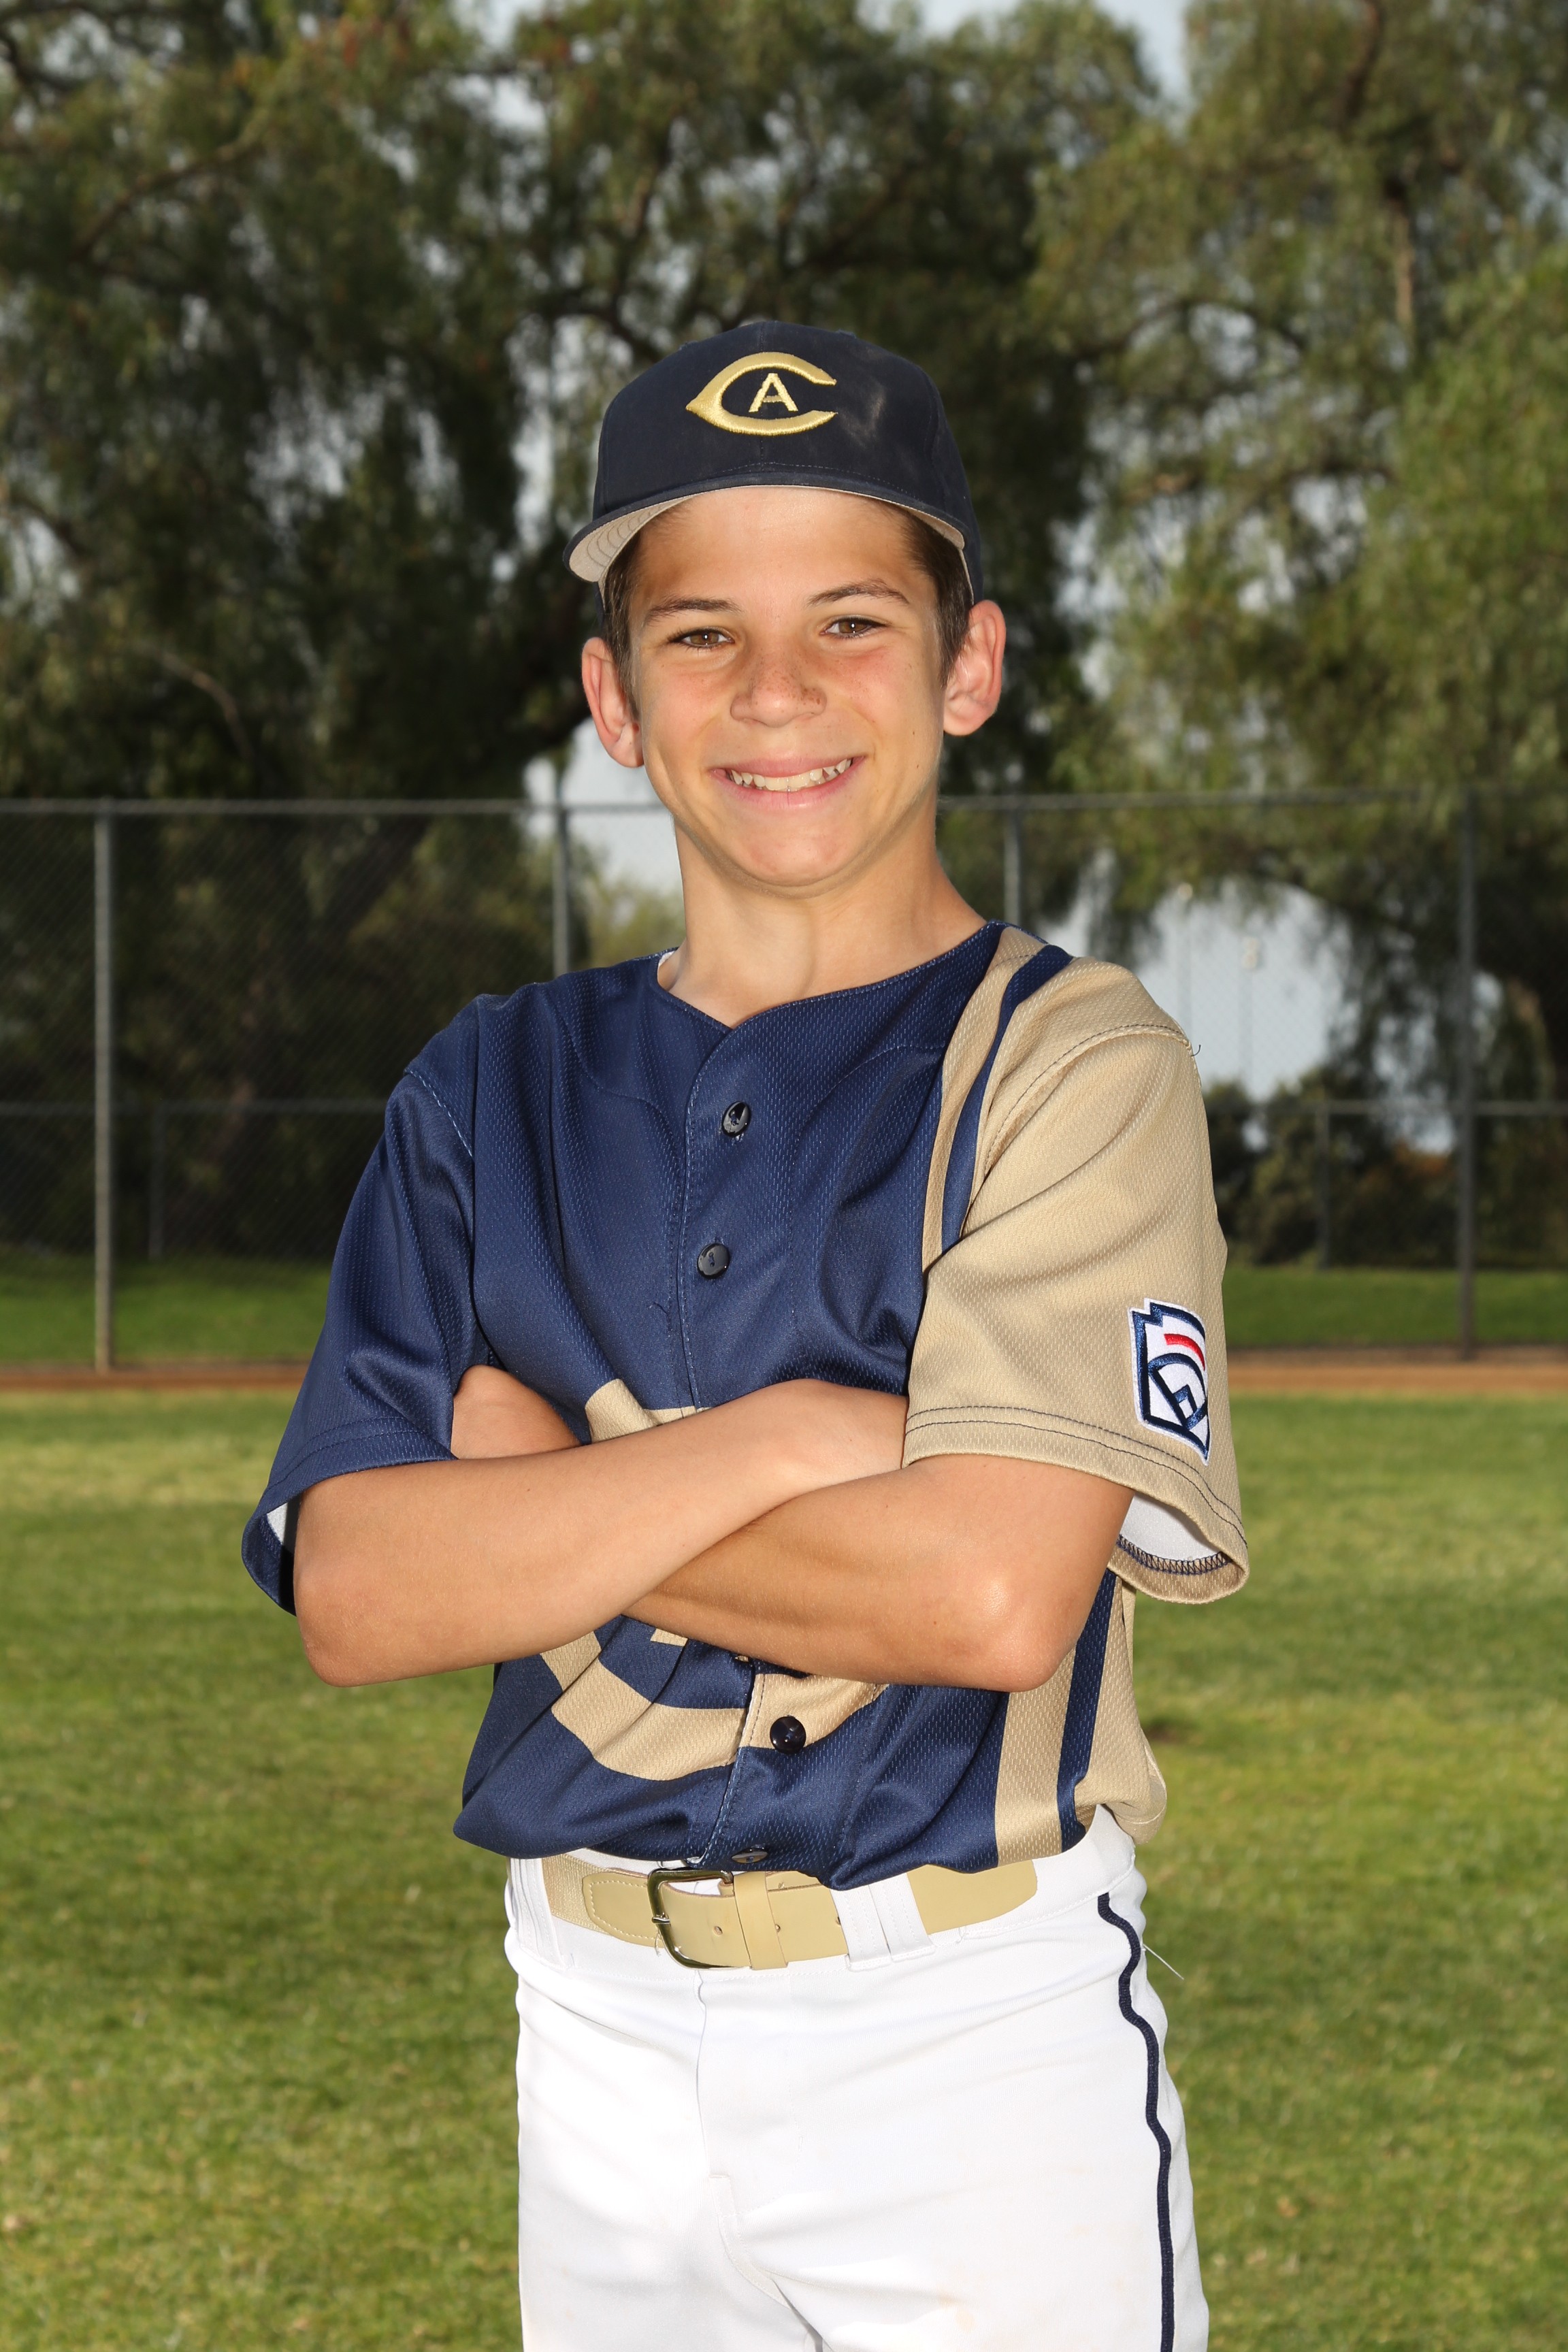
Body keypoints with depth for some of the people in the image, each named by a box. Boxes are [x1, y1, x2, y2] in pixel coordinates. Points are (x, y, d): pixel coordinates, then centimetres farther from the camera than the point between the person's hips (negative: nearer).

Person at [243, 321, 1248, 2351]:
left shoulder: (1072, 1061, -6)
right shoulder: (494, 1093, 8)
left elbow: (992, 1592, -18)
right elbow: (351, 1595, -4)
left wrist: (548, 1491, -7)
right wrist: (774, 1441, -15)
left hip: (974, 2035, -4)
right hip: (599, 2033, 4)